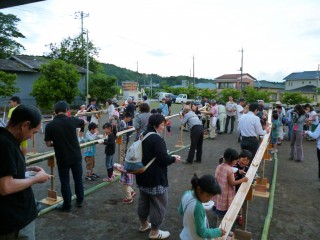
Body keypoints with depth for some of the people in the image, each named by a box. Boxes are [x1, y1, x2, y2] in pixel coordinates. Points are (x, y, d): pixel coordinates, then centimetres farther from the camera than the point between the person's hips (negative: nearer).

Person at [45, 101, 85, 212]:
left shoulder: (50, 125, -11)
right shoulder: (72, 120, -6)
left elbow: (48, 144, -7)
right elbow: (84, 122, 15)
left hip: (62, 158, -2)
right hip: (76, 156, 2)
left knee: (65, 182, 11)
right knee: (78, 179, 17)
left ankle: (67, 206, 21)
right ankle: (80, 201, 31)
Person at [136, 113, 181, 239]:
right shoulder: (157, 139, -24)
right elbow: (163, 159, -26)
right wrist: (174, 158, -6)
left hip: (142, 175, 10)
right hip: (155, 178, -10)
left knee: (144, 201, 23)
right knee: (159, 204, 6)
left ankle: (144, 224, 41)